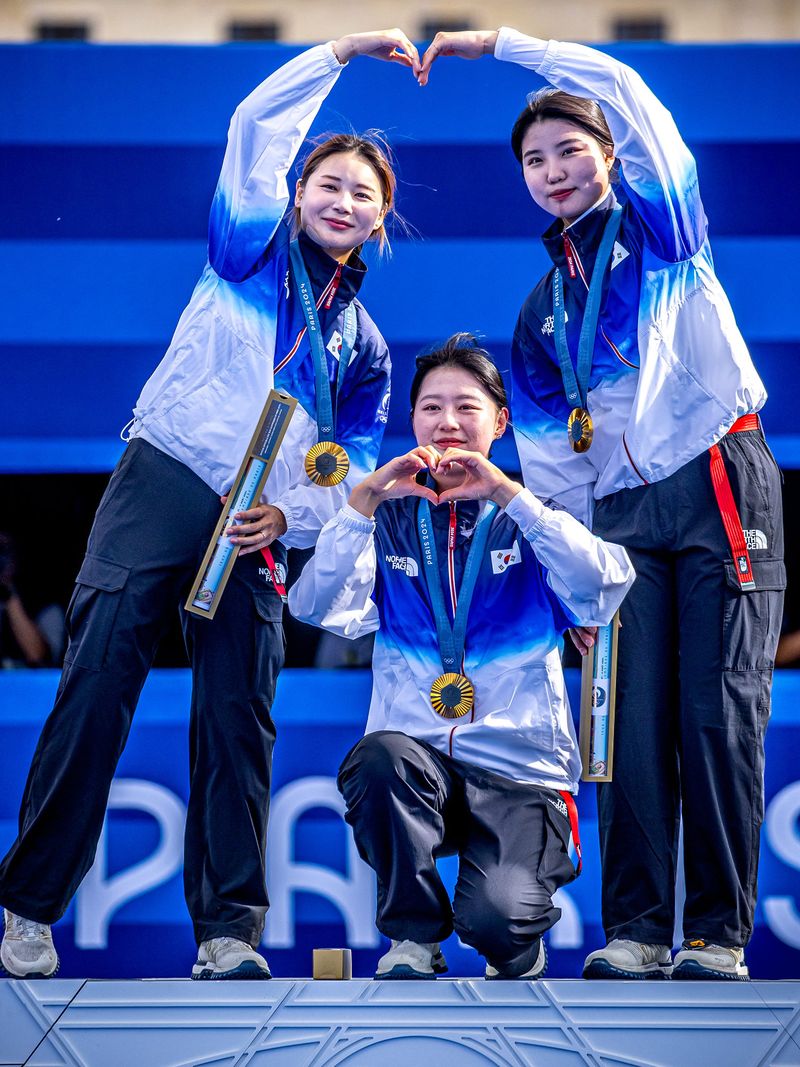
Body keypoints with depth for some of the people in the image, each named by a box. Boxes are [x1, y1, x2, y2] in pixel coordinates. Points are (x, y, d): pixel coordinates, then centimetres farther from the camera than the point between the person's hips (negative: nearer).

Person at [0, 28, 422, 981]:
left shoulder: (363, 346, 19)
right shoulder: (251, 250, 12)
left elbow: (356, 474, 13)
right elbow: (256, 130, 1)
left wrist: (287, 514, -6)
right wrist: (340, 52, 4)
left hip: (256, 536, 3)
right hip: (161, 482, -3)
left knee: (238, 722, -3)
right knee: (98, 679, -14)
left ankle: (229, 929, 1)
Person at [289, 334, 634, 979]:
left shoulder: (529, 519, 9)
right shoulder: (391, 519, 13)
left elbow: (604, 585, -12)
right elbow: (314, 607, -4)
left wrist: (508, 495, -18)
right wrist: (365, 499, -15)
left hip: (519, 771, -1)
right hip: (416, 758, 1)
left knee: (497, 919, -28)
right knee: (382, 755, -36)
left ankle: (515, 948, 13)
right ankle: (414, 937, -11)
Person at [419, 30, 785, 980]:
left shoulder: (661, 224, 8)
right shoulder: (542, 311, 18)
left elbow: (623, 91, -7)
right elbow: (551, 459, 19)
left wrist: (498, 42, -4)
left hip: (721, 484, -4)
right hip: (622, 513, 4)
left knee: (719, 714, -9)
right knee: (633, 721, -6)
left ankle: (719, 932, -6)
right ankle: (635, 929, -4)